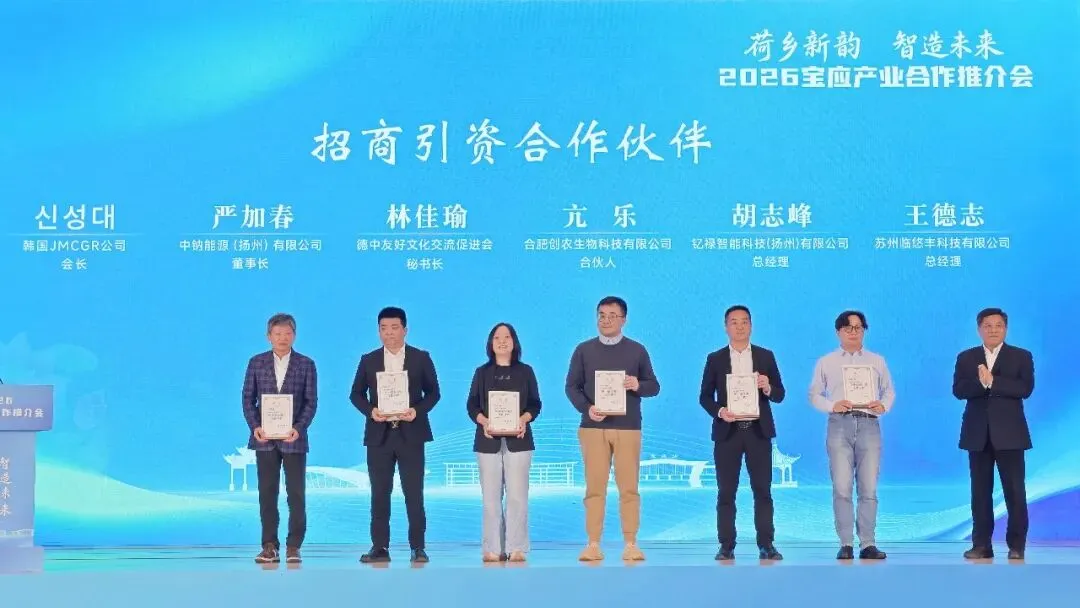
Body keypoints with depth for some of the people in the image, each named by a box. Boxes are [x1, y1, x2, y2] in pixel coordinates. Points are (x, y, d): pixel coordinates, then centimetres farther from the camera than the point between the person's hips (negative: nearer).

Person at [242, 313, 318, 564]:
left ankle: (293, 547, 7)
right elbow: (248, 399, 6)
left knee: (296, 494, 0)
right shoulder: (256, 363, 6)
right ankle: (269, 547, 8)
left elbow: (311, 402, -1)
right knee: (267, 494, 3)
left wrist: (298, 428, -16)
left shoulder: (306, 364, 2)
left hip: (293, 438, -1)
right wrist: (255, 426, -9)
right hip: (265, 438, 1)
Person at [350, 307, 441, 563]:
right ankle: (380, 547, 10)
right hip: (379, 434, 2)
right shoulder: (368, 360, 8)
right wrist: (370, 411, -10)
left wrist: (417, 410, -13)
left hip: (411, 433, -2)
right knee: (379, 493, 4)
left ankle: (417, 547, 5)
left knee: (414, 492, -1)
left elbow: (433, 392, 4)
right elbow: (356, 394, 9)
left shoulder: (421, 358, 3)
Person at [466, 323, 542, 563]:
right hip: (488, 440, 1)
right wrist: (483, 421, -13)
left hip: (518, 440, -1)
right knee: (491, 496, -1)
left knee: (517, 495, -6)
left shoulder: (525, 371, 10)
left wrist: (524, 419, -12)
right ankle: (492, 548, 3)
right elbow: (472, 404, 6)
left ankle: (516, 548, -2)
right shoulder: (482, 372, 11)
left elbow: (535, 404, 8)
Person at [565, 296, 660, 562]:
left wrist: (638, 385, -13)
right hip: (593, 427, 0)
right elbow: (572, 386, 5)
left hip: (628, 427, 0)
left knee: (629, 487, -1)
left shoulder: (637, 350, 7)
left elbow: (654, 386, 9)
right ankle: (593, 544, 3)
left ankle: (631, 544, 3)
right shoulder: (584, 350, 7)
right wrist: (586, 408, -12)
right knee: (594, 487, 0)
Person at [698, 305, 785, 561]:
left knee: (763, 490, 1)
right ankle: (727, 546, 4)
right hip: (727, 431, 0)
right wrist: (720, 411, -13)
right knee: (726, 492, 1)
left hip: (758, 431, 0)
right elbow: (705, 396, 6)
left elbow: (779, 394, 7)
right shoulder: (715, 359, 6)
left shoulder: (766, 356, 7)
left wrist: (767, 388, -15)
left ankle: (766, 545, 5)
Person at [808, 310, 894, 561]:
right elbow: (814, 394, 9)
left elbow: (890, 390, 15)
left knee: (869, 488, -1)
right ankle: (846, 544, -2)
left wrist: (883, 405, -6)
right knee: (841, 487, -5)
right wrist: (832, 405, -9)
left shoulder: (877, 361, 16)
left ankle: (868, 544, 2)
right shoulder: (826, 362, 12)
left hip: (869, 424, 1)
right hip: (840, 424, -1)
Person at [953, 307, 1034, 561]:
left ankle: (1016, 545, 6)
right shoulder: (966, 358, 10)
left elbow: (1025, 388, -11)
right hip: (978, 434, 2)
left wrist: (992, 381, -17)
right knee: (980, 492, 4)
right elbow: (958, 390, -4)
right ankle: (981, 545, 9)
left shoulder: (1021, 356, 4)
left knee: (1015, 491, -2)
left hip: (1009, 433, -2)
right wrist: (980, 382, -21)